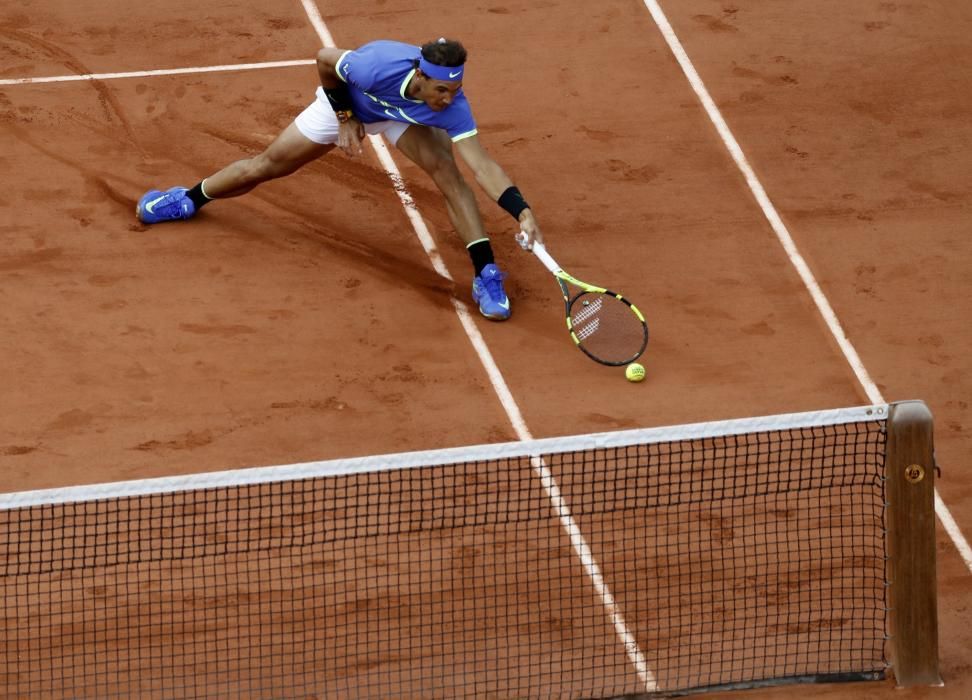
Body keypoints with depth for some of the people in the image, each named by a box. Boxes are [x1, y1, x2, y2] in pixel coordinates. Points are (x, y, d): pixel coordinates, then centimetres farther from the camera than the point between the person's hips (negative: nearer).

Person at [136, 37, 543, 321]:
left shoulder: (452, 107, -40)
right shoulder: (378, 67, -45)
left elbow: (483, 166, -44)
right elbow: (325, 60, -24)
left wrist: (522, 211, -57)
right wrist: (345, 118, -19)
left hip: (401, 117, 1)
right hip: (346, 102, -1)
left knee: (448, 172, -27)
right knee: (266, 166, 10)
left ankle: (486, 275, -19)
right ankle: (190, 199, 39)